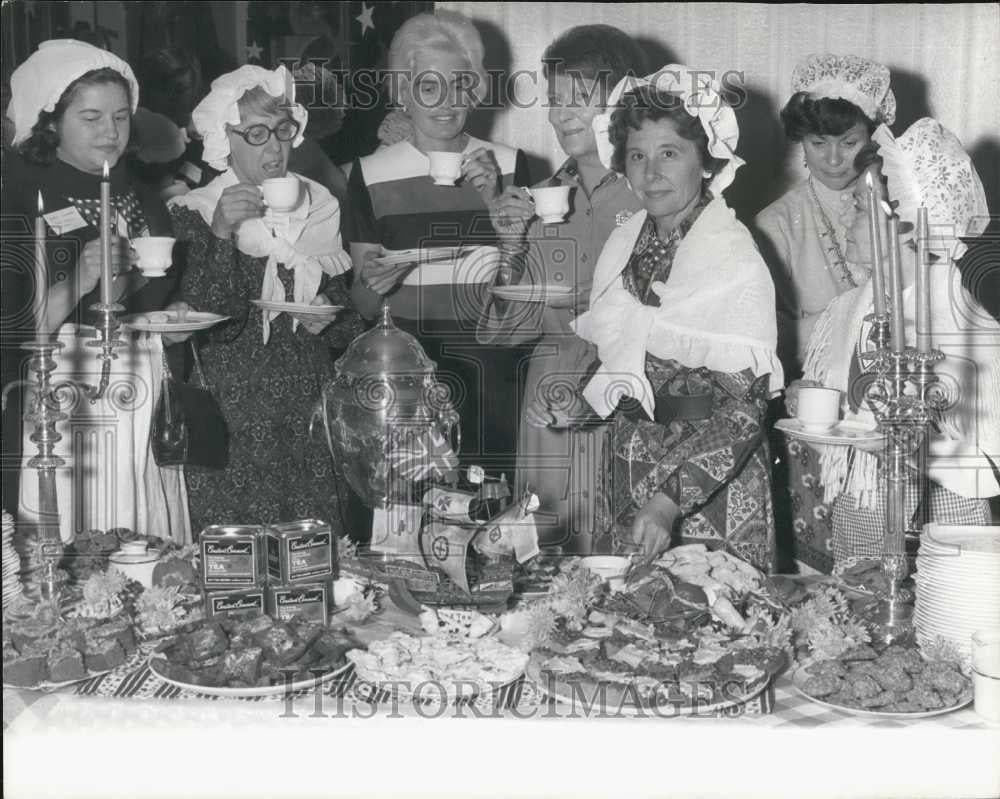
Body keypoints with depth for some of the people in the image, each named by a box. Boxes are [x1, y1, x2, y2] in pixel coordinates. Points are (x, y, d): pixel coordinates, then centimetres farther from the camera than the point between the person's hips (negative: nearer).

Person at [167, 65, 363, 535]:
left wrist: (326, 321, -4)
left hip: (309, 418, 3)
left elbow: (350, 326, 18)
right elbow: (210, 323, -13)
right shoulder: (193, 213, -1)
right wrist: (221, 234, -22)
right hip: (230, 420, -3)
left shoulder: (319, 207, 11)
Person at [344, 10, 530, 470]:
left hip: (491, 385, 1)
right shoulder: (371, 175, 4)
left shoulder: (506, 166, 5)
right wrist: (371, 285, -15)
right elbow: (362, 308, 7)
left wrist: (495, 203, -8)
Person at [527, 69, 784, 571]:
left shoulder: (733, 257, -15)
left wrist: (670, 500, -27)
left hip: (711, 478, -5)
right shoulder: (624, 244, 4)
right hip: (629, 469, 5)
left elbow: (743, 407, -19)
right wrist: (578, 405, -2)